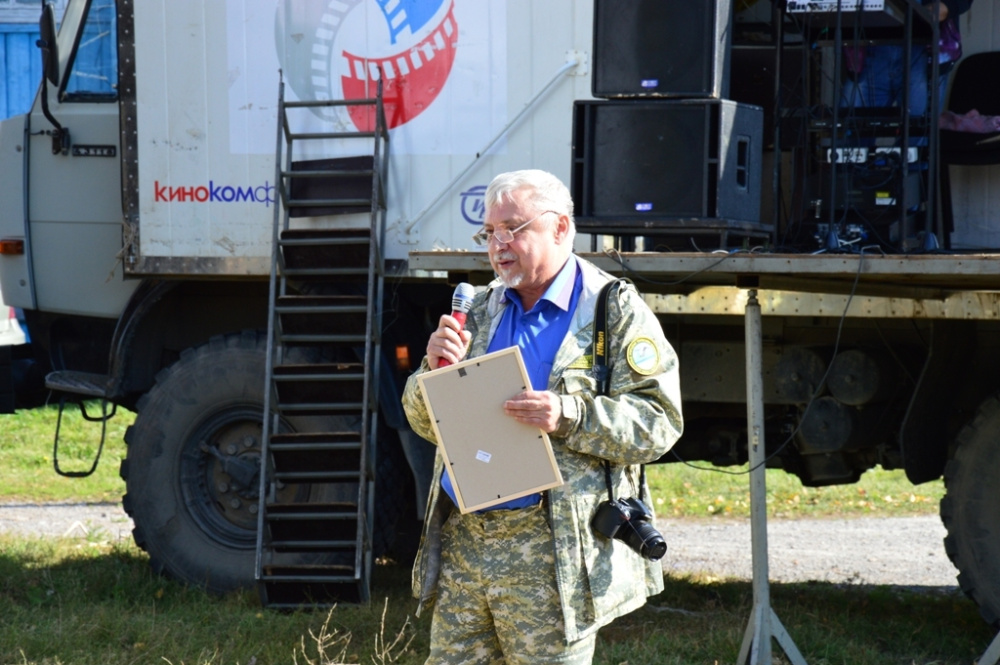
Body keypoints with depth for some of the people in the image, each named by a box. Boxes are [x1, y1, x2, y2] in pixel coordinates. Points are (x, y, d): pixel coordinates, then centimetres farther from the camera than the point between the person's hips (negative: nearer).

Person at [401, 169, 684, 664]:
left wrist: (568, 416, -24)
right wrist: (437, 371, -6)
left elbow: (658, 423, -9)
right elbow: (425, 423, 17)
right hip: (462, 543, 5)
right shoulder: (480, 310, 16)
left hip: (552, 557, -5)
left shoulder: (615, 311, -1)